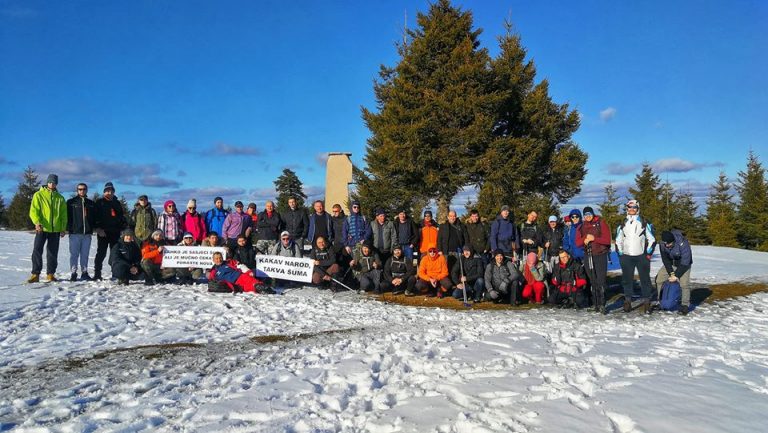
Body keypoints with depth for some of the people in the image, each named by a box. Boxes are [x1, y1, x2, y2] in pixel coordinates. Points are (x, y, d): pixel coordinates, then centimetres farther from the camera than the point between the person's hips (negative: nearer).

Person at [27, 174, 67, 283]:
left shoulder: (60, 198, 12)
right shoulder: (38, 195, 2)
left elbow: (64, 214, 14)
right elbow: (33, 210, -6)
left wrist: (63, 228, 6)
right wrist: (37, 222, -22)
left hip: (55, 229, 3)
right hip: (42, 228, -3)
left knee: (53, 253, 7)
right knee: (37, 251, -6)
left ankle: (50, 274, 14)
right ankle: (35, 274, -1)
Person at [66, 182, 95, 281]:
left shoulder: (91, 203, 14)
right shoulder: (71, 202, 5)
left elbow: (94, 217, 17)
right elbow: (67, 216, 2)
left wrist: (92, 229, 8)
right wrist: (68, 228, -7)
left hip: (87, 233, 3)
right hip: (74, 232, -3)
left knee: (85, 254, 6)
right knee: (74, 254, -1)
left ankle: (84, 272, 12)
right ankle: (73, 273, 4)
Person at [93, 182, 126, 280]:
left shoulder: (117, 203, 18)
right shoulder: (99, 202, 4)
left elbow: (122, 217, 22)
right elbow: (95, 217, -4)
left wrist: (126, 228, 11)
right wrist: (98, 228, -14)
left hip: (115, 232, 4)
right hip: (103, 232, -4)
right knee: (101, 253, -3)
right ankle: (97, 274, 1)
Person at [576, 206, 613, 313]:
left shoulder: (601, 223, 0)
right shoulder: (581, 227, 13)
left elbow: (607, 239, -9)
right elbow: (577, 242, 7)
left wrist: (594, 238, -19)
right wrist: (584, 240, -13)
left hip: (601, 255, -5)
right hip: (588, 255, 5)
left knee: (601, 281, -11)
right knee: (593, 281, 8)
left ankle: (602, 304, -8)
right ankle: (596, 304, 13)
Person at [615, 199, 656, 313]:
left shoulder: (645, 223, 5)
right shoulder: (622, 224, 12)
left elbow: (651, 239, 5)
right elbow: (618, 240, 17)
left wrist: (648, 253, -2)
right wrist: (620, 254, 8)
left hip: (642, 256, -2)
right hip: (626, 256, 2)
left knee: (645, 279, -1)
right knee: (627, 279, 4)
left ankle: (646, 302, 4)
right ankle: (627, 300, 12)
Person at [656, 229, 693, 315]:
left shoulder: (683, 243, -35)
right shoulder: (662, 244, -20)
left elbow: (685, 262, -29)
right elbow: (665, 259, -11)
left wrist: (676, 275, -26)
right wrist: (671, 273, -19)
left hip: (683, 264, -5)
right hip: (670, 264, 5)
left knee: (684, 283, -19)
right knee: (658, 279, -2)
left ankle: (685, 305, -4)